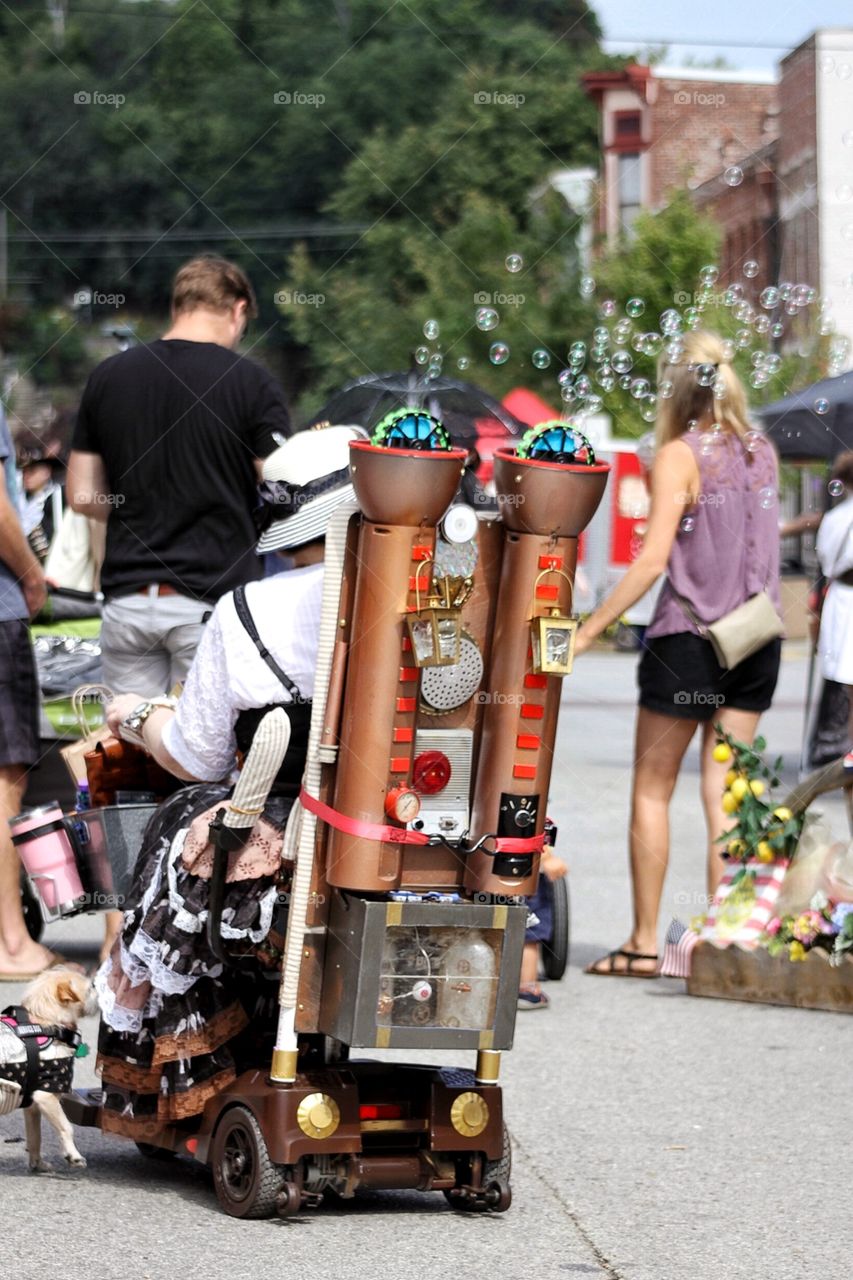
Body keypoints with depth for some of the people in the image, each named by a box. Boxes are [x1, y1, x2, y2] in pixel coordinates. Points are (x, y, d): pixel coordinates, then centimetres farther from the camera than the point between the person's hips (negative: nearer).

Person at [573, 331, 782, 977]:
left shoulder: (679, 455, -10)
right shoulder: (764, 452, 7)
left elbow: (654, 558, -18)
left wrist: (589, 629, -16)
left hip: (689, 634, -5)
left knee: (652, 790, 6)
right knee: (725, 791, 7)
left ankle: (644, 944, 8)